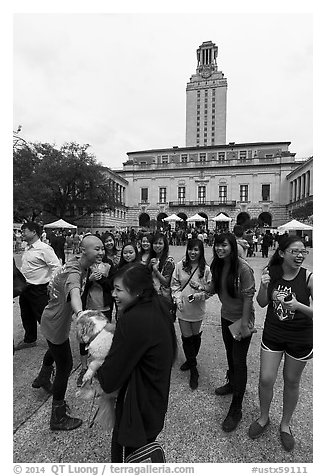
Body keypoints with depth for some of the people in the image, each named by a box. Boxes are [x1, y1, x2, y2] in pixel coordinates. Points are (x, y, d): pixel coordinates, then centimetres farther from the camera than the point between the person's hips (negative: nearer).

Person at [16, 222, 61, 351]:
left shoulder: (44, 248, -17)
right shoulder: (27, 249, 10)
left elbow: (57, 267, -21)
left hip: (38, 290, -8)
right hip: (25, 288, 9)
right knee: (26, 316, 22)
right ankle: (29, 340, 42)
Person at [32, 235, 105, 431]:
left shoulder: (78, 262, -10)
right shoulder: (73, 273, -37)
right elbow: (74, 294, -59)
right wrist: (81, 314, -78)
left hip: (52, 320, 10)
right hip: (56, 325, -10)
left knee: (55, 350, 34)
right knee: (65, 366, 3)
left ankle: (43, 379, 65)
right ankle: (58, 418, 23)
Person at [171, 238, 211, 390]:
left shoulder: (206, 269, -10)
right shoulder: (180, 265, -5)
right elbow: (174, 284, 3)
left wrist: (200, 294, -20)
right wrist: (178, 298, -8)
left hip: (197, 308, -1)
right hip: (182, 308, 2)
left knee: (195, 335, 16)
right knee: (186, 337, 9)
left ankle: (191, 360, 42)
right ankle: (193, 370, 28)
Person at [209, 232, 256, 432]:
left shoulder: (243, 268, -25)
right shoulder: (217, 266, -3)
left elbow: (248, 296, -21)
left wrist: (244, 323, -19)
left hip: (242, 319, -6)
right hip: (226, 316, 7)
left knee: (239, 361, 3)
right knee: (230, 353, 24)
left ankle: (236, 409, 19)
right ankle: (232, 383, 49)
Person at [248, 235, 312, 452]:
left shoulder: (309, 277, -18)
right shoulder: (271, 272, -10)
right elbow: (262, 303, -3)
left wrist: (298, 306, -32)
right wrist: (264, 286, -21)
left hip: (300, 338, -1)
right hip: (272, 334, 2)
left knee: (292, 381, 17)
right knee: (266, 379, 6)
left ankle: (285, 424, 43)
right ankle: (264, 418, 37)